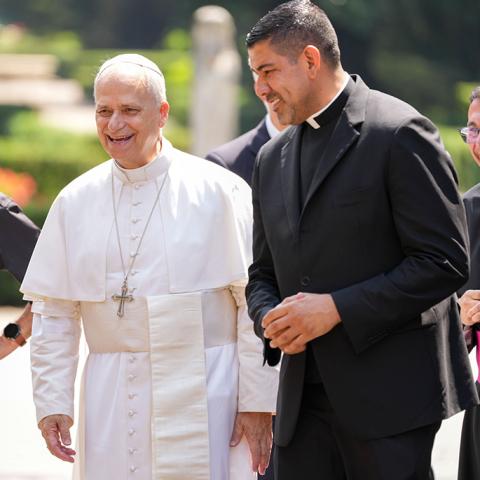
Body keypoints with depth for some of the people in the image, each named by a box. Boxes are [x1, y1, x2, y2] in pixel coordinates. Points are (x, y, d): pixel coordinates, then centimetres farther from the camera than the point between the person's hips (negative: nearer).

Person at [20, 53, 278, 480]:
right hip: (111, 406, 3)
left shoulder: (220, 191, -2)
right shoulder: (75, 201, 8)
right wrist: (52, 403, 3)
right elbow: (53, 313, 10)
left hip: (203, 396, -3)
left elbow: (255, 304, -3)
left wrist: (257, 404, -5)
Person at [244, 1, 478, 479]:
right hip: (302, 397, 7)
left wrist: (337, 309, -16)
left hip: (389, 393, -7)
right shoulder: (271, 159, 16)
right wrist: (271, 318, -2)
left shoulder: (398, 133, -8)